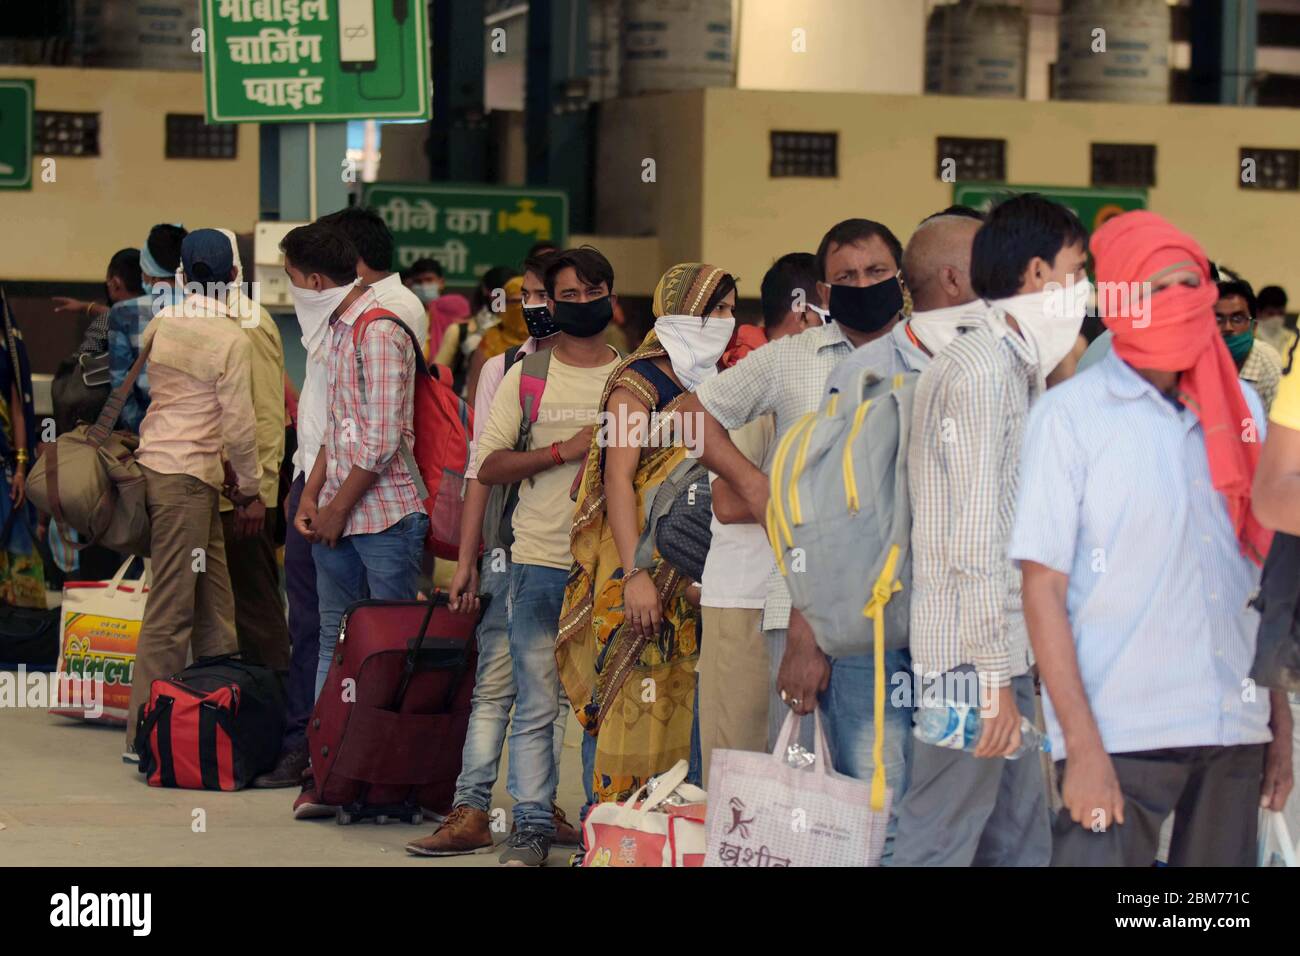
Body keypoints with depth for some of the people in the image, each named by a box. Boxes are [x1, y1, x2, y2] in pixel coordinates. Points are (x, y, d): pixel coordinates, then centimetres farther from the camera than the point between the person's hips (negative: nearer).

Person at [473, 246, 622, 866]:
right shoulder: (526, 377, 7)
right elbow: (488, 466, 1)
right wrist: (566, 450, -10)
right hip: (541, 560, -1)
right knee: (536, 704, -2)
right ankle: (531, 825, 4)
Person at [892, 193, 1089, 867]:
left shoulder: (1018, 369, 18)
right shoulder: (979, 369, -14)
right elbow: (974, 539, -19)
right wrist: (996, 677, -21)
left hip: (1006, 652, 10)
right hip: (972, 657, -10)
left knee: (1021, 843, 11)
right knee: (940, 844, -7)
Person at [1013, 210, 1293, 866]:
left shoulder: (1241, 408, 11)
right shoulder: (1070, 414, -2)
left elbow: (1263, 577, 16)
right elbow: (1043, 589, -6)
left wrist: (1280, 720, 11)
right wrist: (1083, 747, -13)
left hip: (1236, 736, 4)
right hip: (1120, 737, -4)